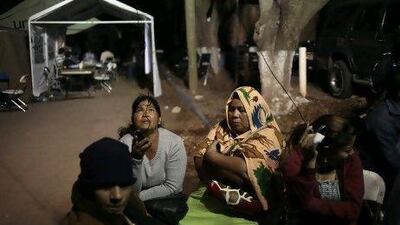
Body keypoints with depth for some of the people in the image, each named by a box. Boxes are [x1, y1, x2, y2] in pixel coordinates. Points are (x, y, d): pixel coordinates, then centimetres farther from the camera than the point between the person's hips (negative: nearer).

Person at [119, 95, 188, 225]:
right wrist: (136, 157, -32)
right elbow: (131, 190, -17)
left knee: (173, 210, -30)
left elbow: (172, 187, -13)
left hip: (167, 198, 1)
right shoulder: (125, 143, -14)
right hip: (134, 198, -1)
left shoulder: (174, 142, -16)